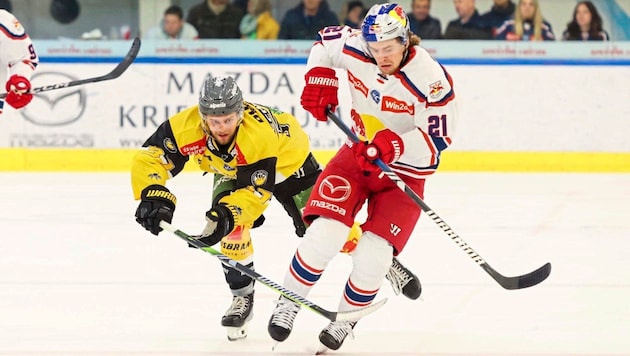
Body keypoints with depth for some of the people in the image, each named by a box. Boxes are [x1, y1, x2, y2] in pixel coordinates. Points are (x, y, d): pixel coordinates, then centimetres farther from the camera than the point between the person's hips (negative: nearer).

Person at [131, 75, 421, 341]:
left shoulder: (261, 132, -44)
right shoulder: (186, 126, -36)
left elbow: (255, 191, -39)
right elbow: (148, 159, -31)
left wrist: (226, 214, -51)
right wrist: (153, 196, -47)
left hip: (288, 160, -3)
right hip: (232, 169, 3)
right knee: (231, 225, -19)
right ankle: (242, 296, 2)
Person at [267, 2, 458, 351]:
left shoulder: (430, 79, -26)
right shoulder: (355, 48, -14)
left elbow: (439, 136, -23)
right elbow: (326, 40, 8)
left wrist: (392, 146, -34)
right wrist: (320, 80, -4)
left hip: (406, 170, -3)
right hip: (358, 155, 3)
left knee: (373, 254, -13)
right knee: (324, 232, -15)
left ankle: (346, 318, 14)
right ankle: (288, 303, 5)